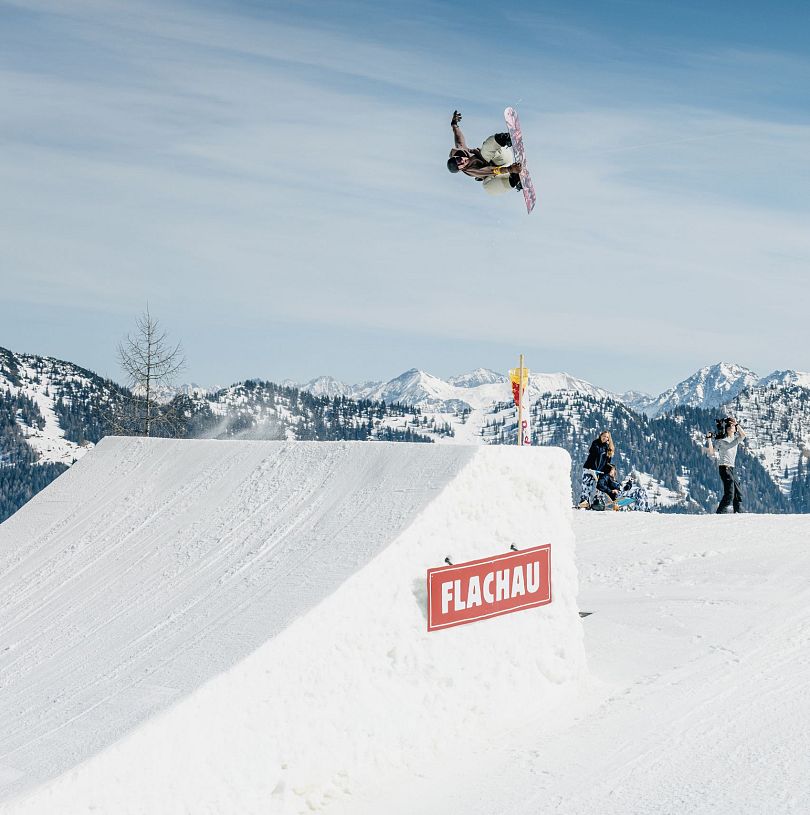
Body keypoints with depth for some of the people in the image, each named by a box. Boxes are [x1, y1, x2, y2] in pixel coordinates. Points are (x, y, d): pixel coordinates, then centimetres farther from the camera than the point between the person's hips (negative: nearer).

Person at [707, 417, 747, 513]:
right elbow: (712, 452, -5)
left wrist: (736, 424, -11)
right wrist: (709, 439, -12)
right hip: (724, 468, -7)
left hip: (732, 469, 7)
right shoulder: (721, 440, 0)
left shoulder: (736, 439, 13)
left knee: (738, 493, 10)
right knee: (729, 494, -15)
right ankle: (719, 514, -12)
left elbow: (743, 434, -9)